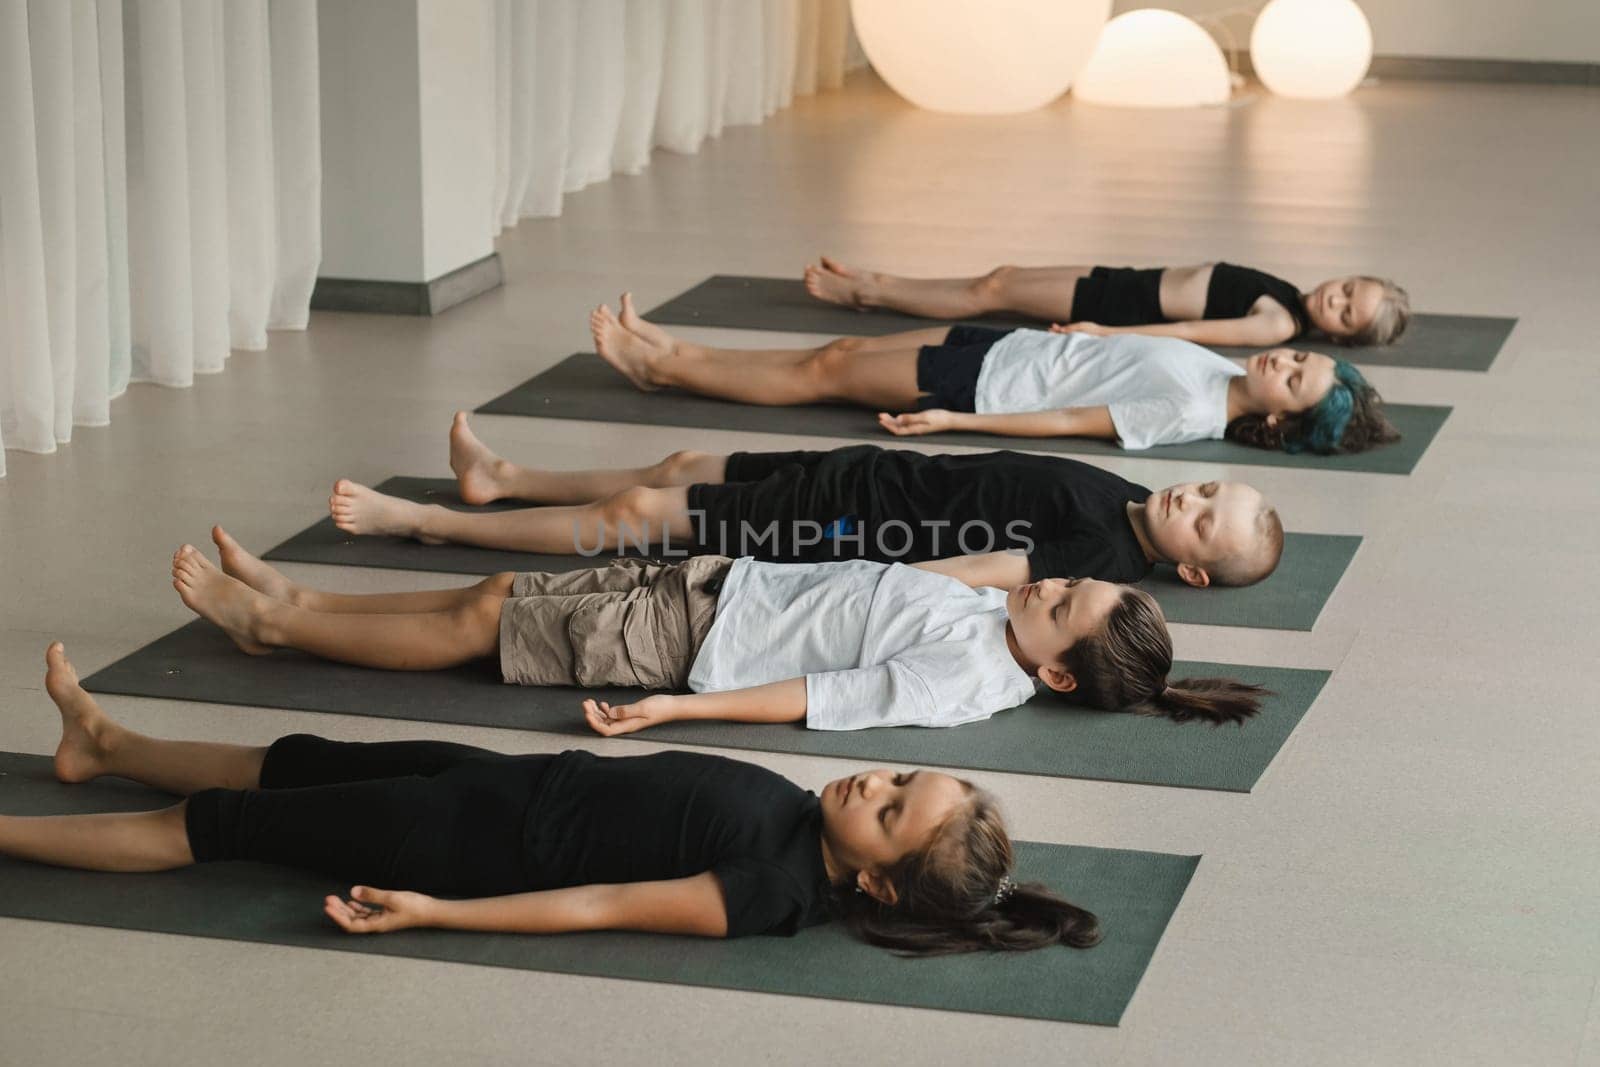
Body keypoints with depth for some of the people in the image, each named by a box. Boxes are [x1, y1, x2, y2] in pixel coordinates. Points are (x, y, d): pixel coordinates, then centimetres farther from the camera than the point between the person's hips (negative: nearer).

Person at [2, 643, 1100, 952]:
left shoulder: (783, 896, -30)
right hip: (536, 781, 7)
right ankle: (104, 742, 45)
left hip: (502, 842, -7)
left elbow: (605, 906, -27)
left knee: (221, 824, 4)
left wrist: (428, 911, -23)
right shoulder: (805, 821, -8)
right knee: (299, 763, 22)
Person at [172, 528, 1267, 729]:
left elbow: (816, 698, -26)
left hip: (696, 636, -8)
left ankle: (274, 623, 19)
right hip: (724, 584, 8)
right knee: (498, 592, 13)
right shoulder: (1004, 607, -3)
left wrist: (674, 708, -24)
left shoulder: (967, 678, -27)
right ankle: (293, 599, 27)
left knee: (481, 621, 2)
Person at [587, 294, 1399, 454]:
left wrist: (954, 421, -22)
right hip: (1009, 348, 7)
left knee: (824, 373, 1)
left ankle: (662, 368, 15)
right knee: (835, 354, 9)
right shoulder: (1221, 371, -2)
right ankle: (674, 353, 20)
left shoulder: (1193, 416, -25)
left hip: (990, 385, -7)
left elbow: (1070, 422, -24)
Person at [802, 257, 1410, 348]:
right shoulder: (1285, 296, 2)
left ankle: (867, 293, 16)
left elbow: (1189, 333, -27)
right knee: (999, 280, 11)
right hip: (1128, 284, 7)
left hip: (1130, 305, -7)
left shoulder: (1280, 326, -23)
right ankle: (875, 287, 23)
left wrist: (1106, 333, -29)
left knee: (993, 292, 0)